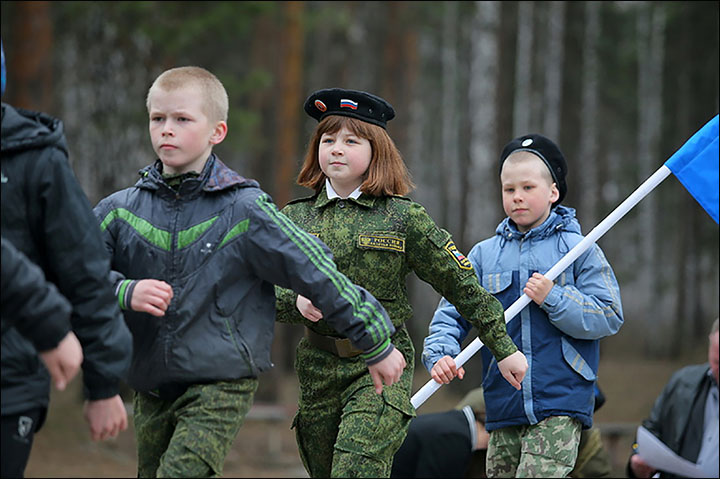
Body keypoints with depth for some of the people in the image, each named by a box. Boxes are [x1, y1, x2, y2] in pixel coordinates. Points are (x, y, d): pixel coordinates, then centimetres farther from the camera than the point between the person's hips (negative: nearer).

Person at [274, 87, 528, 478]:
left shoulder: (403, 218, 0)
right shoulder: (295, 218, 8)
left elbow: (462, 285, 4)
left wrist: (504, 349, 6)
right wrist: (296, 302, -17)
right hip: (318, 368, 4)